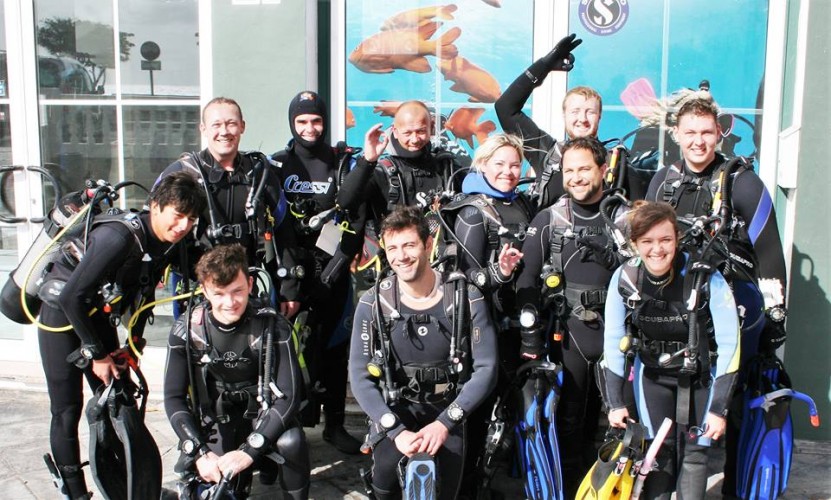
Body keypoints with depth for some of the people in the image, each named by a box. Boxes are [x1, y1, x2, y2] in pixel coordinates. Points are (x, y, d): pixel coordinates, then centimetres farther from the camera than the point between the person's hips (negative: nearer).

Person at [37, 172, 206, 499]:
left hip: (98, 315, 7)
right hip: (62, 313, -7)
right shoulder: (119, 236, -32)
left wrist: (135, 343, 2)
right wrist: (96, 354, -21)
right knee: (67, 411, -4)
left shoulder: (167, 242, -8)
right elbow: (72, 297, -30)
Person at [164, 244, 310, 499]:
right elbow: (174, 398, -10)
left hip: (262, 412, -2)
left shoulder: (272, 326, -20)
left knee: (291, 442, -33)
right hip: (216, 420, 2)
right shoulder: (187, 330, -15)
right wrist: (200, 453, -22)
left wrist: (247, 451, -31)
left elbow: (289, 395, -23)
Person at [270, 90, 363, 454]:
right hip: (291, 271, -1)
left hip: (332, 273, 1)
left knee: (334, 349, 5)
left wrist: (336, 267, -8)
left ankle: (335, 424, 14)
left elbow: (355, 220, 3)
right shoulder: (277, 165, 6)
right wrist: (287, 274, -12)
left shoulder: (343, 164, 9)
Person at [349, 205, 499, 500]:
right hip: (393, 412, 0)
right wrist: (396, 431, -20)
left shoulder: (466, 298, -7)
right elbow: (360, 376, -9)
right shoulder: (373, 304, -7)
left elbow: (486, 368, -8)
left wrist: (444, 423, -17)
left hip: (447, 412, 0)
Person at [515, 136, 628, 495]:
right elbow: (527, 281, 1)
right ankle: (571, 490, 18)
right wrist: (530, 338, -4)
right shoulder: (548, 221, 3)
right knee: (570, 421, 4)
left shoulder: (623, 217, 6)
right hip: (567, 333, -1)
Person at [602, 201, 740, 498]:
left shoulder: (707, 280, -25)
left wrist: (719, 409, -19)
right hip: (653, 374, 2)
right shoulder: (624, 279, -17)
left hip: (700, 375, -2)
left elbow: (729, 346, -19)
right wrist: (615, 403, -10)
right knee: (658, 451, 2)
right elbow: (613, 343, -9)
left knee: (693, 452, -3)